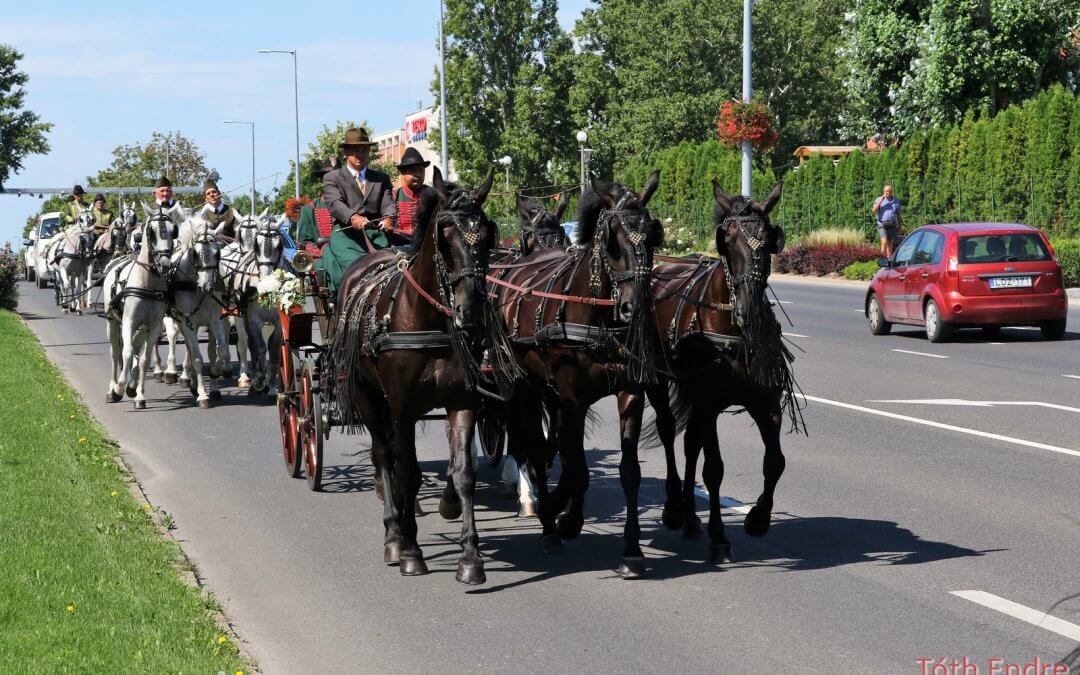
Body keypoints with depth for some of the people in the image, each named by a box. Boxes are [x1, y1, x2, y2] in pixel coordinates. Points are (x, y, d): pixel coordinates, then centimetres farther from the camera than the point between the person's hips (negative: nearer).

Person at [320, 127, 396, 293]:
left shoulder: (381, 178, 24)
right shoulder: (332, 178, 13)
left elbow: (387, 203, 8)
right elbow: (335, 203, -6)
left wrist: (388, 218, -18)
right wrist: (353, 217, -29)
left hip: (376, 233, 3)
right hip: (346, 235, -3)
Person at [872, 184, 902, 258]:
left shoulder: (896, 201, 8)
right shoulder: (879, 200, 2)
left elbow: (898, 215, 13)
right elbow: (874, 210, -13)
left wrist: (899, 227, 11)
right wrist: (881, 200, -17)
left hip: (892, 226, 3)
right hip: (882, 225, -3)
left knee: (890, 244, 4)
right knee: (884, 242, -17)